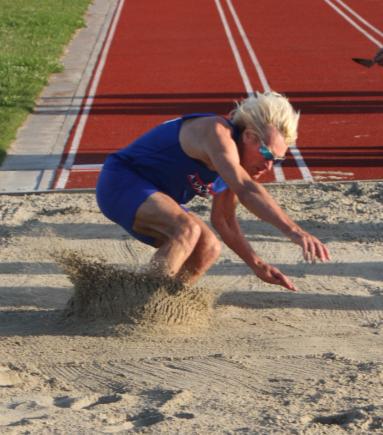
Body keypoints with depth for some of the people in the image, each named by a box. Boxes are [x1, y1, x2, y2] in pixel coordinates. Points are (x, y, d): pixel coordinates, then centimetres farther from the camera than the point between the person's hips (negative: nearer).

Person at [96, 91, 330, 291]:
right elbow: (245, 190, -42)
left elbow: (224, 220, 16)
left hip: (152, 195, 10)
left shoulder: (232, 158, 4)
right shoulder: (216, 133, -26)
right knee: (187, 229, -31)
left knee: (208, 249, 2)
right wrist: (292, 230, -52)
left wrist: (258, 265, 7)